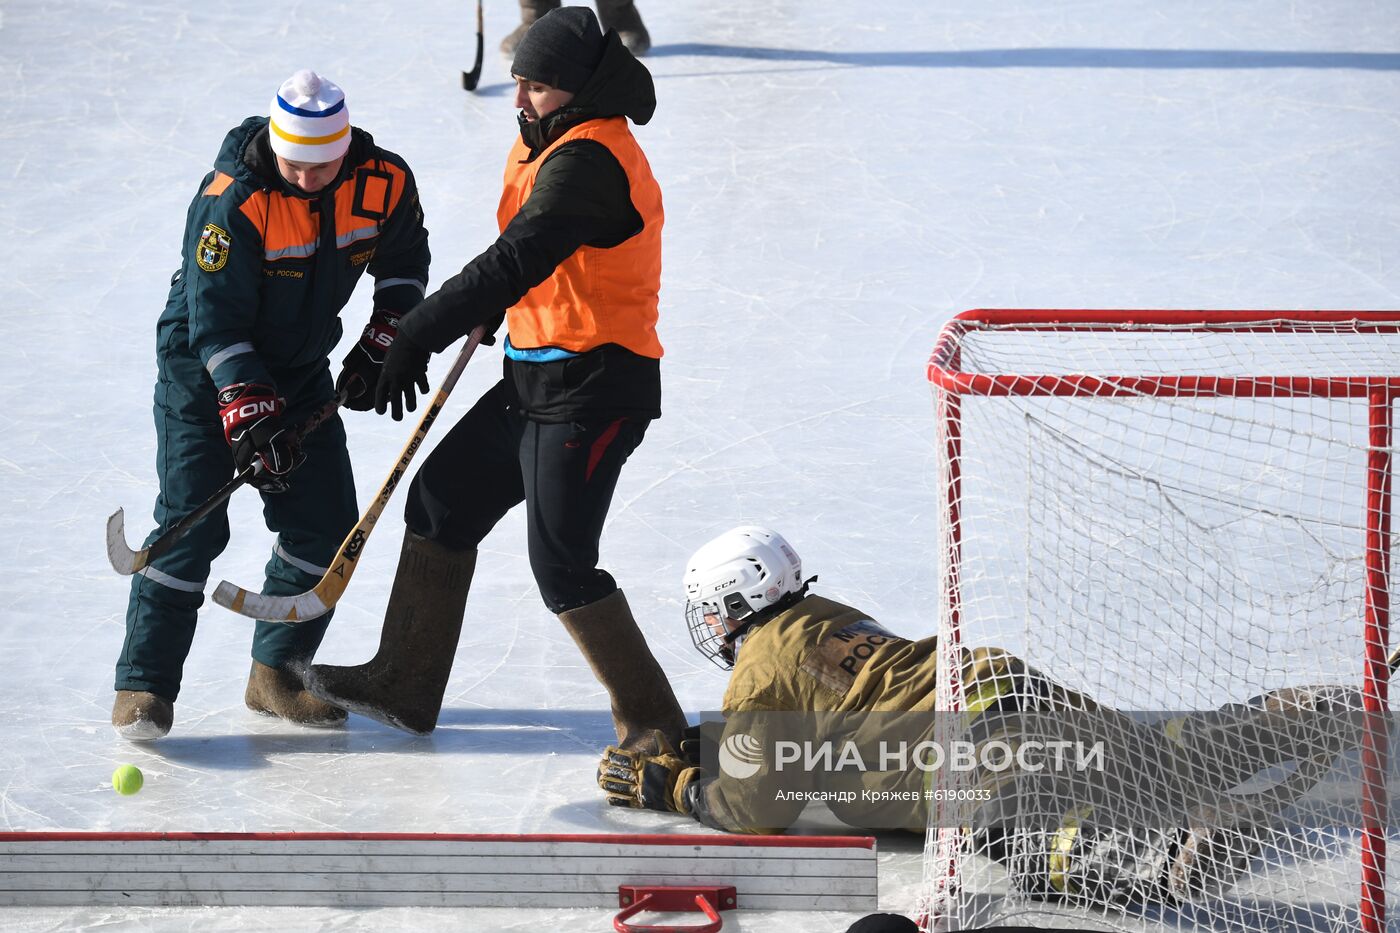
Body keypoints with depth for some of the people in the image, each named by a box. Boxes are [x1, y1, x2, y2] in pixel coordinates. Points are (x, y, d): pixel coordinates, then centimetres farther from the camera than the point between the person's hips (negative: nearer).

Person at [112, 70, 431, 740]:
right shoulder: (232, 200, -28)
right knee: (192, 526, -13)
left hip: (300, 371, 5)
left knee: (326, 527, 1)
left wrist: (381, 344, -2)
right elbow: (216, 319, -26)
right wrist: (249, 409, -32)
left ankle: (275, 672, 16)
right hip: (203, 367, -5)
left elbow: (403, 263, 7)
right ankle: (144, 684, -5)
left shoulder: (384, 182, -13)